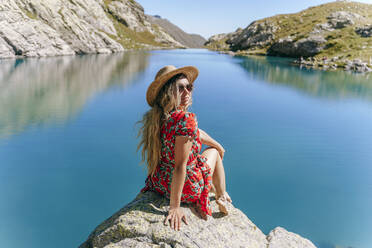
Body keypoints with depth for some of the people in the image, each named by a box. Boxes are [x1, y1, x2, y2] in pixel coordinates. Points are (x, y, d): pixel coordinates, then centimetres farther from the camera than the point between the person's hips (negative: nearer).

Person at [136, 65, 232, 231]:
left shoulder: (159, 117, -2)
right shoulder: (186, 119, -31)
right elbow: (180, 166, -31)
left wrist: (217, 145, 26)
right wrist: (174, 207, -25)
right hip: (186, 189, -7)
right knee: (214, 152, 21)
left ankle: (217, 192, 56)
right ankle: (222, 198, 40)